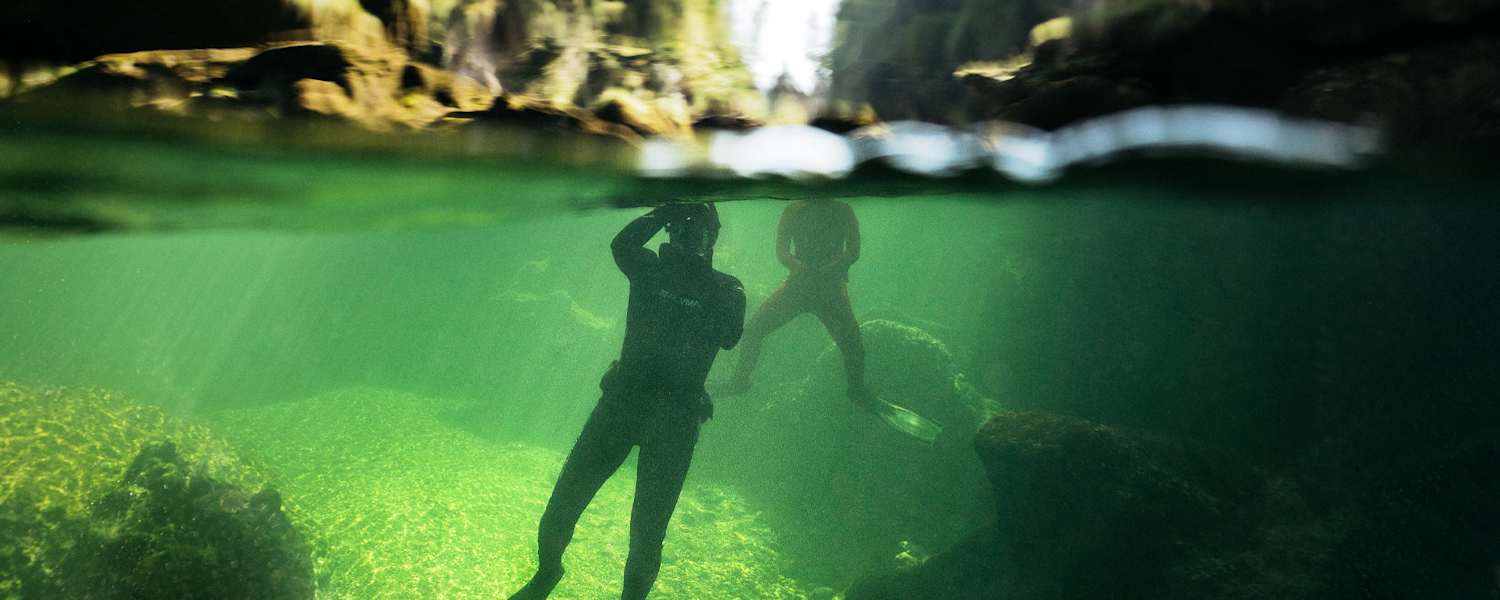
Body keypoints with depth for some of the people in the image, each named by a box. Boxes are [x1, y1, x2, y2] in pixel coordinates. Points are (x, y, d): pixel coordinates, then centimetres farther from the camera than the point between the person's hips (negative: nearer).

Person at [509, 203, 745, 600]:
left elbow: (729, 337, -13)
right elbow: (622, 245, -15)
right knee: (565, 500, 1)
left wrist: (704, 281, -16)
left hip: (675, 417, -1)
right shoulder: (650, 268, 8)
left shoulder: (726, 289, 6)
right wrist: (666, 211, -15)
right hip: (623, 398, 2)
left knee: (648, 530, -1)